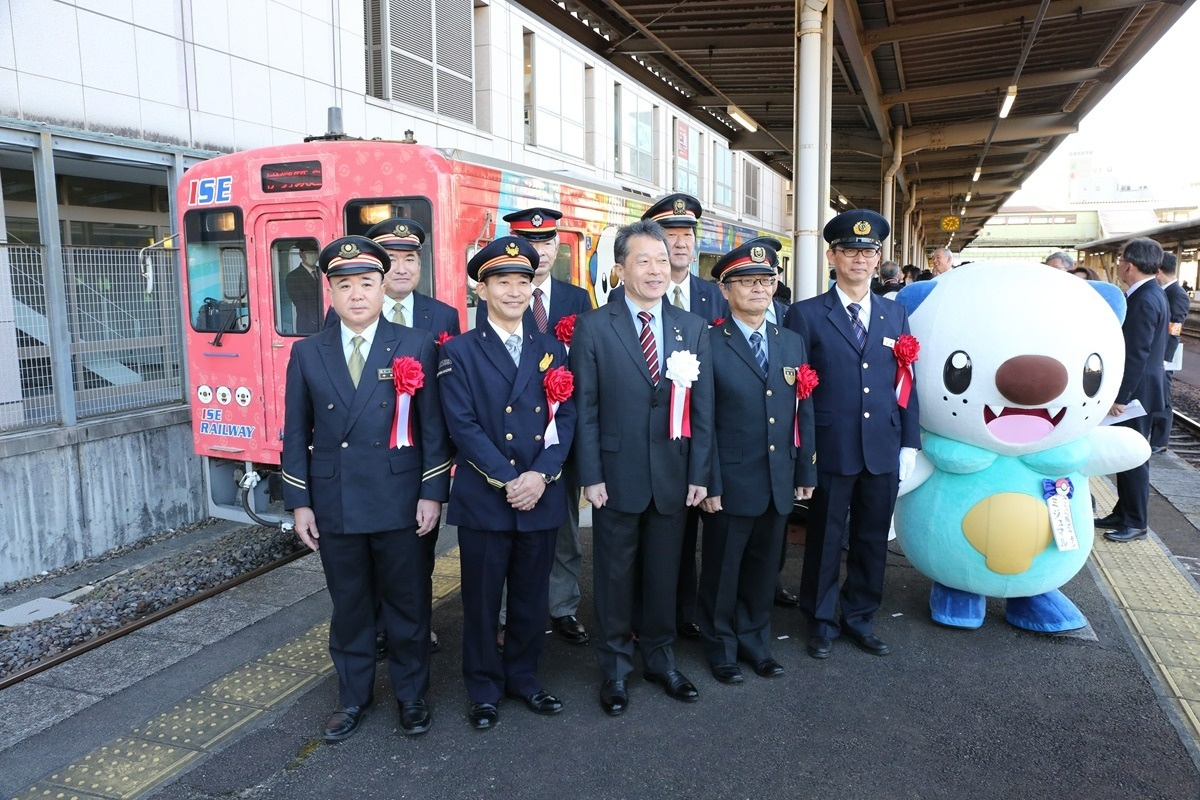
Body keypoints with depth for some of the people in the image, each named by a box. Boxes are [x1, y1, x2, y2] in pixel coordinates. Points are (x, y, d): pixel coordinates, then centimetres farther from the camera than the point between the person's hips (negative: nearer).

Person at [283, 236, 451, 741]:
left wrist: (432, 493, -7)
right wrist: (299, 502, 3)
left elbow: (434, 426, -3)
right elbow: (297, 434, 7)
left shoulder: (417, 347, -2)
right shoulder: (307, 353, 5)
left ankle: (411, 695, 30)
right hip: (334, 505, 2)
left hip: (401, 504, -2)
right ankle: (353, 698, 33)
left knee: (408, 604, 10)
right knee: (348, 607, 15)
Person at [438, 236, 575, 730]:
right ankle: (484, 689, 26)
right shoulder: (459, 351, -1)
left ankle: (523, 677, 32)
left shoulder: (551, 349, 10)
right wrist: (508, 480, -16)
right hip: (483, 498, -3)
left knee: (531, 597, 13)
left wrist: (540, 475, -11)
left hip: (542, 497, 3)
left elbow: (565, 417, 3)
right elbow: (463, 426, -10)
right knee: (481, 599, 8)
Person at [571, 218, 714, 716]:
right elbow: (585, 409, -6)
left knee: (664, 573, 15)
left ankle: (659, 658, 35)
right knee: (615, 575, 10)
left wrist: (699, 474, 0)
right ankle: (615, 668, 28)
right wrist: (591, 477, -9)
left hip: (674, 477, 3)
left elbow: (703, 408, 4)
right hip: (617, 476, -2)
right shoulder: (592, 328, -5)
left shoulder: (693, 328, 4)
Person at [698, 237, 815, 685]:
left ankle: (754, 639, 36)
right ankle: (721, 647, 30)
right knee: (723, 571, 11)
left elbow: (803, 412, 9)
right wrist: (708, 483, -14)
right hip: (731, 483, -5)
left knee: (764, 569, 17)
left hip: (780, 482, 5)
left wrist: (806, 472, 8)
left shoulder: (792, 342, 8)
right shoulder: (709, 344, -9)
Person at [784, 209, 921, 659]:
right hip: (831, 450, -4)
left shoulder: (895, 314, 10)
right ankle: (821, 621, 27)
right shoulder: (806, 315, -3)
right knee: (825, 540, 9)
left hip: (884, 451, 4)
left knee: (873, 540, 14)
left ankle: (860, 618, 32)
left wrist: (910, 443, 6)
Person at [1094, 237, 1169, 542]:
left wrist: (1120, 396, -21)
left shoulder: (1145, 300, -21)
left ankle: (1135, 523, 11)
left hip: (1136, 391, -10)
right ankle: (1123, 513, 26)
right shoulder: (1149, 294, 10)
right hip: (1132, 389, 10)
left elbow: (1137, 354, -24)